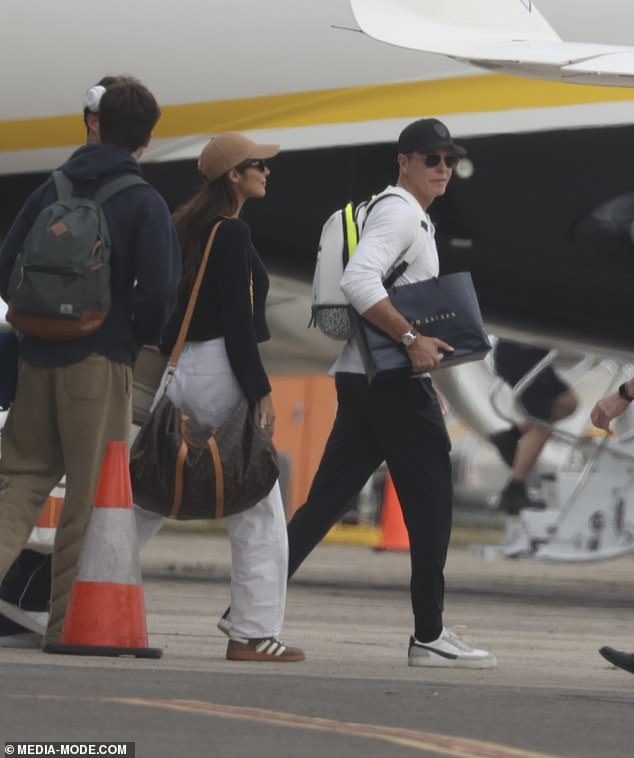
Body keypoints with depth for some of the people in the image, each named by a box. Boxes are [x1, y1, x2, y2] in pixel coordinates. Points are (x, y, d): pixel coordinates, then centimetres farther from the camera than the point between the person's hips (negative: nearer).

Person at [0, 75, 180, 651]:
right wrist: (141, 338, 4)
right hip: (101, 360, -4)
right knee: (91, 494, 2)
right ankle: (67, 621, 2)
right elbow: (159, 293, -15)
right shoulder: (144, 204, -7)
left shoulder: (51, 192, 8)